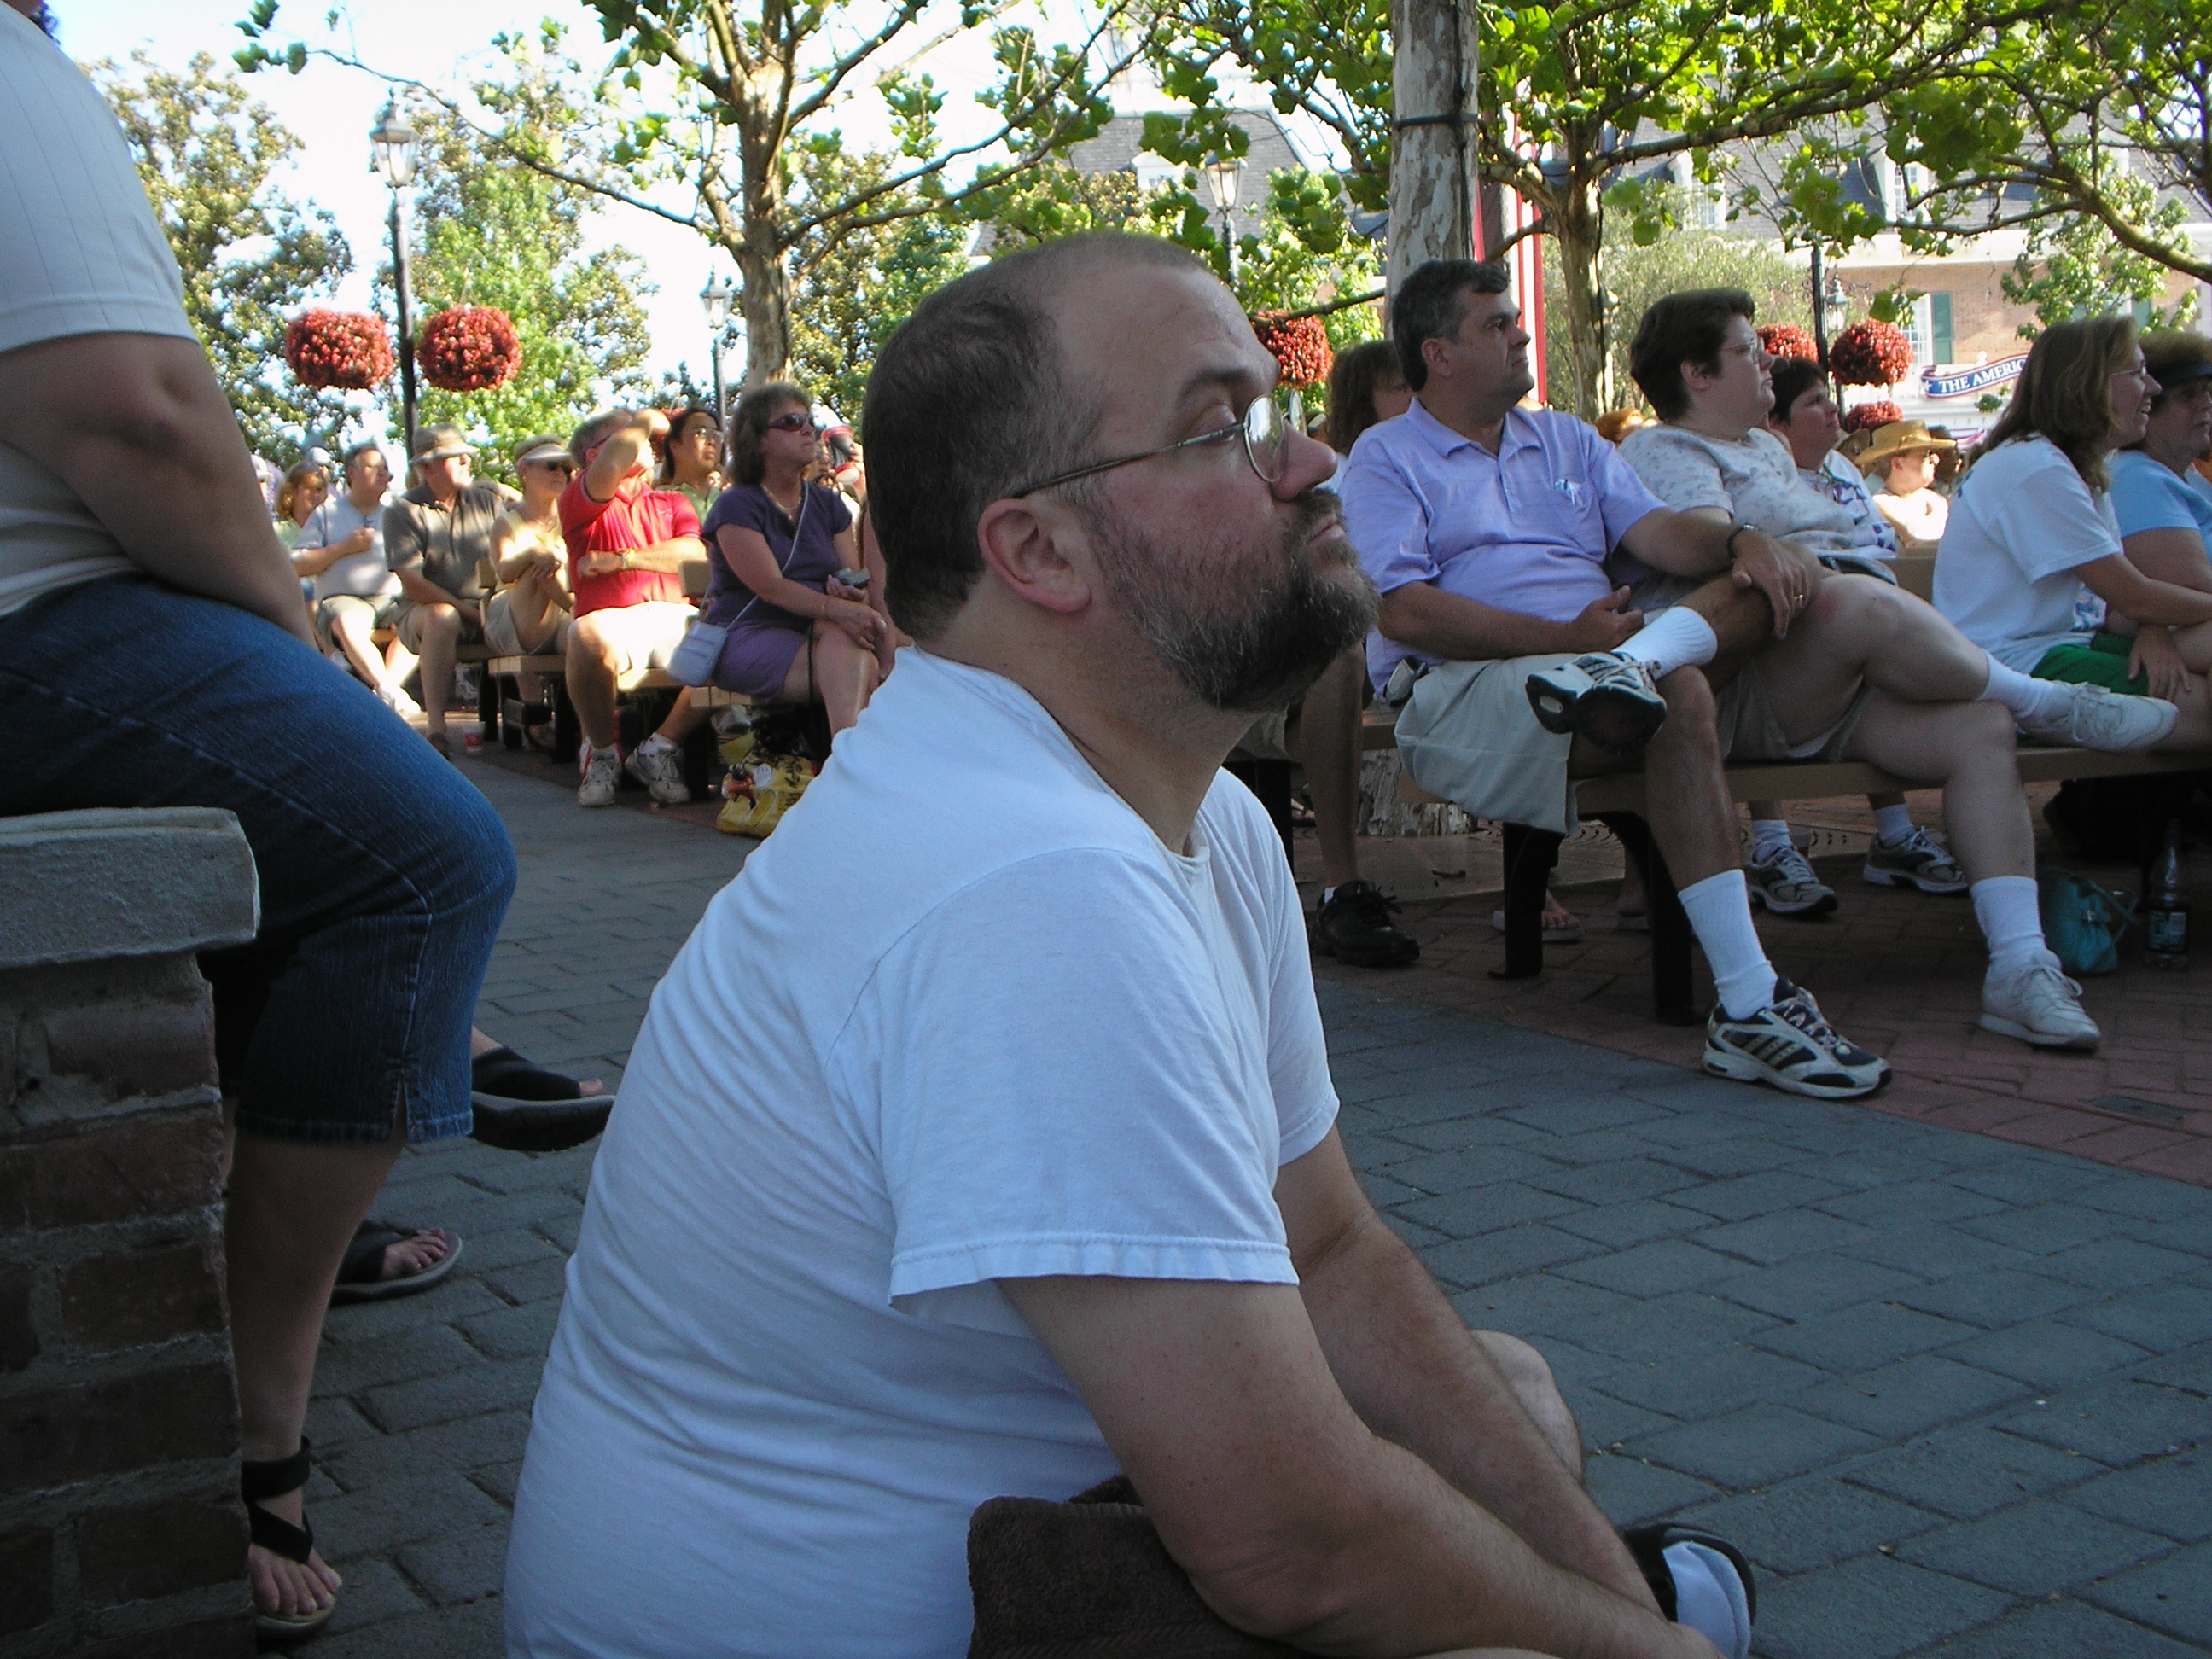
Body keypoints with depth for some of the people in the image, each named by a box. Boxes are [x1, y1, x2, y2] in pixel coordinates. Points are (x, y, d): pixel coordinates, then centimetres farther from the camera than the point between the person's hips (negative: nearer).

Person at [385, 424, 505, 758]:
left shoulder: (487, 501, 12)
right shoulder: (403, 512, -1)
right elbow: (413, 583, -11)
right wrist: (469, 612, -16)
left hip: (484, 608, 4)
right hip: (423, 611, -4)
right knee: (443, 617, -38)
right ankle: (435, 726, -44)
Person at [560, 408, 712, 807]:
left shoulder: (672, 503, 27)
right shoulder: (583, 501, 13)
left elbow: (696, 551, 5)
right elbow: (611, 468, -12)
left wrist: (623, 559, -4)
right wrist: (646, 419, 6)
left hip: (673, 616, 4)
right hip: (612, 617, -4)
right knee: (590, 640, -41)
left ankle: (661, 747, -10)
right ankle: (603, 752, -12)